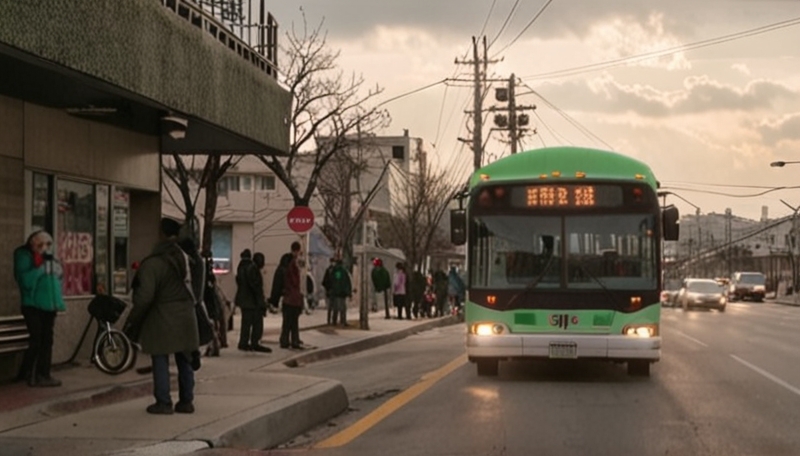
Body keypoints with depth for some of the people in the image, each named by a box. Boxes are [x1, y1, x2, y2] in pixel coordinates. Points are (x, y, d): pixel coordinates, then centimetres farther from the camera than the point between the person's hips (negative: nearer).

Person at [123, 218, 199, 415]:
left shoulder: (152, 264, -16)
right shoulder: (183, 258, 7)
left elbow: (145, 297, -17)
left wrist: (132, 321, -8)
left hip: (162, 318, -6)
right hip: (184, 317, 7)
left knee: (160, 362, 2)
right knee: (184, 361, 12)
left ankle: (163, 403, 4)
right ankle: (186, 401, 16)